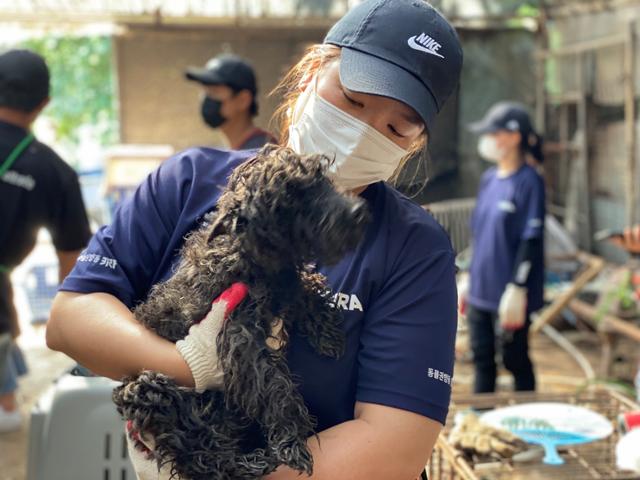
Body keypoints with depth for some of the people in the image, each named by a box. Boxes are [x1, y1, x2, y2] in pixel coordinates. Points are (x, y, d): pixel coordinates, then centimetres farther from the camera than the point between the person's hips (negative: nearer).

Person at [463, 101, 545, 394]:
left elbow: (531, 240, -16)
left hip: (509, 295, -7)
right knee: (482, 360, 14)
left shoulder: (529, 182, -13)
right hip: (481, 292, 7)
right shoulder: (489, 179, 9)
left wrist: (517, 290, -19)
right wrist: (469, 280, 17)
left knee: (516, 361, 6)